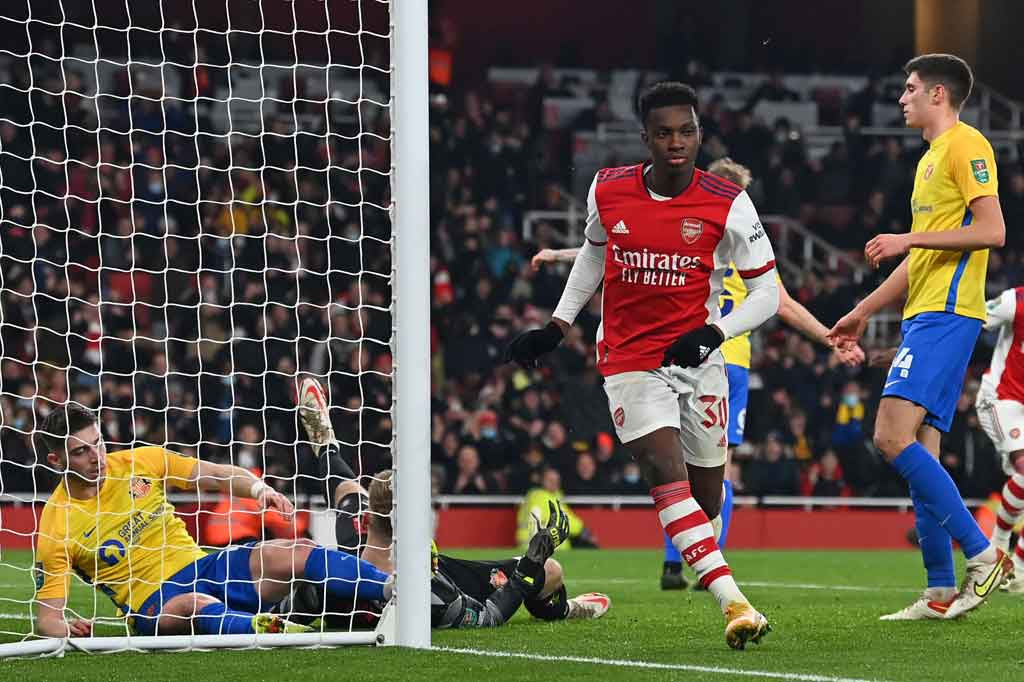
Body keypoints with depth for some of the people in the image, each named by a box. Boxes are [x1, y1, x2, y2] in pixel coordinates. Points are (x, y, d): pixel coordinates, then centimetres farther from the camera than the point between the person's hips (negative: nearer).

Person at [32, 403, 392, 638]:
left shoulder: (139, 462, 6)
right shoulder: (56, 525, -5)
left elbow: (218, 476, 10)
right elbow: (47, 615, -6)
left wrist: (260, 489, -11)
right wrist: (66, 629, -30)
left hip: (204, 566, 5)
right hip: (154, 603, -5)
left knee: (291, 554, -18)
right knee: (197, 605, -41)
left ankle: (391, 589, -29)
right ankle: (280, 632, -69)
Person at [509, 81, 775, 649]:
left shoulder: (728, 205, -10)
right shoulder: (607, 191, -4)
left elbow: (767, 292, -3)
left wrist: (713, 332, -19)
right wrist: (558, 326, 17)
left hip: (698, 361, 1)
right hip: (630, 362, -1)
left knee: (706, 490, 8)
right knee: (667, 476, -20)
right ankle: (733, 603, -30)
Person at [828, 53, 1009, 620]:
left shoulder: (965, 146, -7)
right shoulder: (931, 158, 24)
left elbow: (992, 231, -17)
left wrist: (909, 239, -17)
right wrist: (863, 311, 31)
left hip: (946, 315, -10)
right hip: (924, 317, 10)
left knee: (893, 435, -20)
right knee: (920, 454, 4)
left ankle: (983, 555, -19)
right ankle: (941, 593, 3)